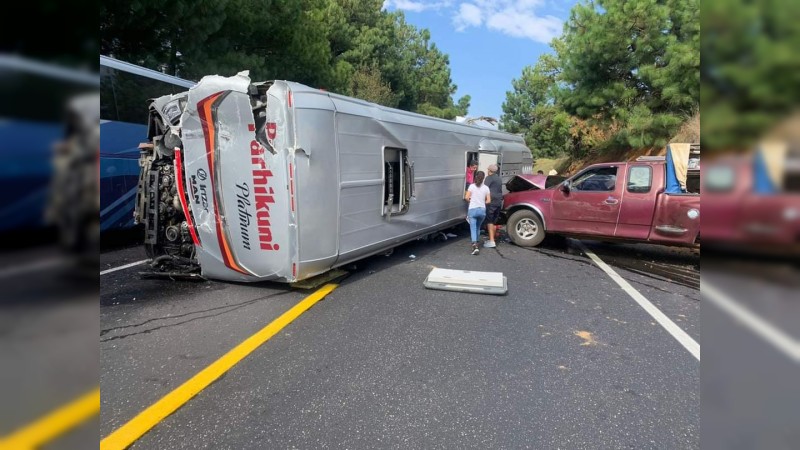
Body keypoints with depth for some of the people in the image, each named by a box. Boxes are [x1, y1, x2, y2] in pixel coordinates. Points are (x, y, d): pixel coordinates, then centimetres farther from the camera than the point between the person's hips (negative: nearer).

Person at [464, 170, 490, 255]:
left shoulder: (472, 186, -4)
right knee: (477, 227, 22)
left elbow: (466, 197, -9)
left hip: (473, 210, -3)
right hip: (482, 210, 3)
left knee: (473, 228, -5)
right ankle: (476, 243, 31)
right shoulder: (486, 188, 3)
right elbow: (488, 201, 3)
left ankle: (475, 245, -22)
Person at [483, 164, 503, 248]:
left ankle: (491, 242, -13)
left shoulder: (489, 178, -8)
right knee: (494, 222, 14)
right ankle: (491, 240, 21)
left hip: (491, 202, -8)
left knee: (489, 221, -8)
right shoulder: (499, 178, 18)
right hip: (499, 202, 8)